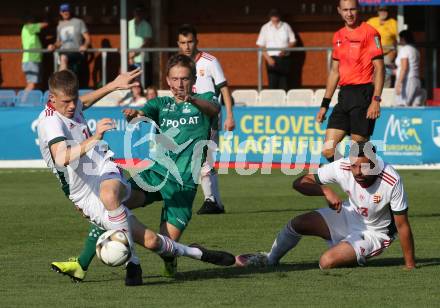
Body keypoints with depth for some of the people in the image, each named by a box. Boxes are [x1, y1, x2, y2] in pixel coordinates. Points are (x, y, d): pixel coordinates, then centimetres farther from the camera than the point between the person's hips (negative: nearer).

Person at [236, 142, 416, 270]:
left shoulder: (391, 181, -32)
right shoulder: (342, 168, -23)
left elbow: (402, 226, -25)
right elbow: (300, 182, -17)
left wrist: (410, 266, -24)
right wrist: (326, 191, -36)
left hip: (374, 234, -4)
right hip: (349, 215, 4)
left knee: (327, 262, -25)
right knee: (297, 223, -10)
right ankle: (269, 260, 18)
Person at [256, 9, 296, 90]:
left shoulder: (286, 26, 7)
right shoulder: (265, 28, 3)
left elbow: (293, 41, 9)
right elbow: (260, 45, 1)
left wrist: (285, 50, -9)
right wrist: (268, 58, -10)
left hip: (285, 58, 1)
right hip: (272, 59, -1)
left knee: (284, 85, 0)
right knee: (272, 84, -7)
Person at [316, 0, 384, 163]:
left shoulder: (369, 33, -6)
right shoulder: (338, 36, 16)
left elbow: (379, 68, -10)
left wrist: (376, 100, -19)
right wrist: (325, 104, 19)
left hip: (363, 94, -7)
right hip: (344, 95, 7)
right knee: (328, 151, -1)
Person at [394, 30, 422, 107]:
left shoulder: (404, 49, -7)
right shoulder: (415, 50, 18)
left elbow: (404, 68, -16)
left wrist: (399, 83, -20)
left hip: (406, 81, -8)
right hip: (416, 81, 8)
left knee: (402, 106, -9)